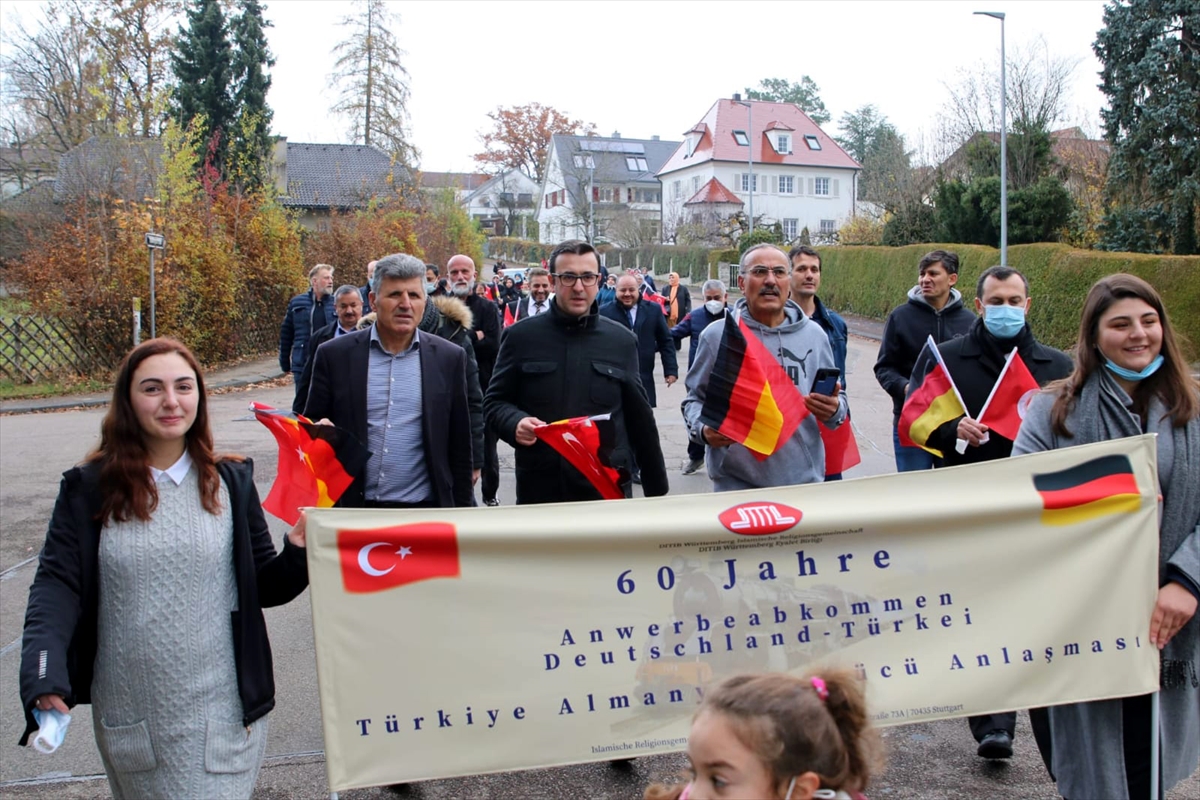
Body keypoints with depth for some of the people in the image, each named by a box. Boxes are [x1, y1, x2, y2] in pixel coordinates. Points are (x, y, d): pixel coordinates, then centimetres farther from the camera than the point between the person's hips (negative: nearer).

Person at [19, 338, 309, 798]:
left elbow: (263, 587, 4)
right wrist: (44, 680, -21)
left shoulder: (230, 482, 0)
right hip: (130, 719, 1)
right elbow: (57, 584, -6)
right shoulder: (90, 488, -2)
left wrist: (297, 552, -17)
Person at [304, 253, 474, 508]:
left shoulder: (449, 358, 2)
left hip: (424, 509, 0)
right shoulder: (335, 355, 0)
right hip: (352, 508, 0)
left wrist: (461, 512, 5)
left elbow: (459, 446, 5)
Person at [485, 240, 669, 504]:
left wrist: (657, 487, 10)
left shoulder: (621, 340, 6)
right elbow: (494, 401, 7)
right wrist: (515, 422, -16)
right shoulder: (520, 337, 2)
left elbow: (639, 417, 10)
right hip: (539, 489, -1)